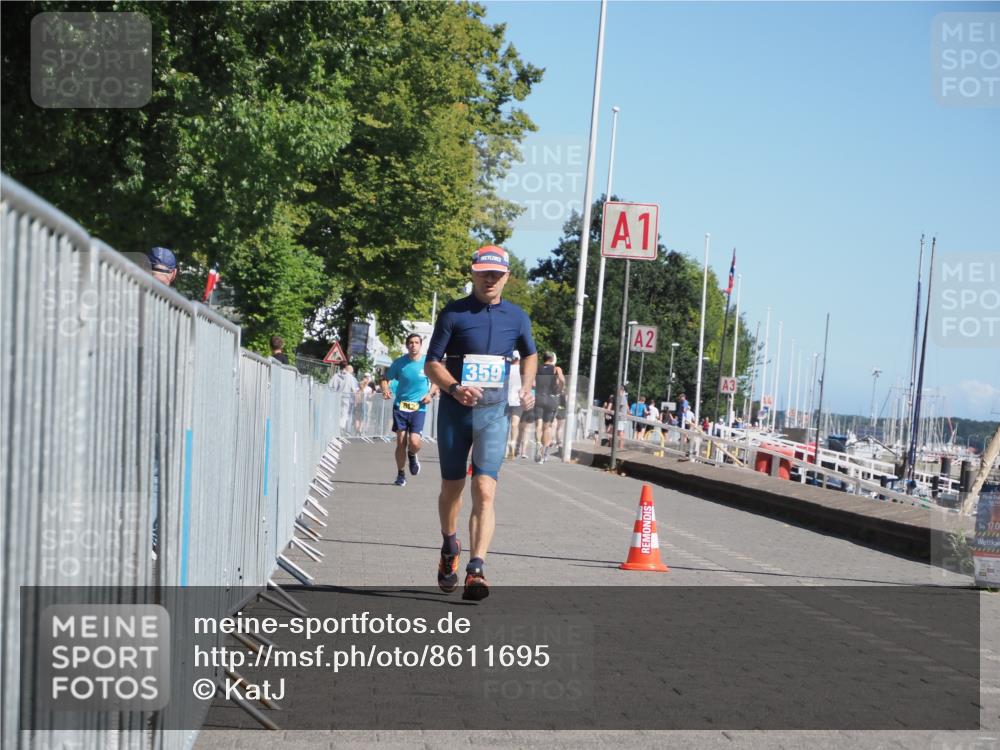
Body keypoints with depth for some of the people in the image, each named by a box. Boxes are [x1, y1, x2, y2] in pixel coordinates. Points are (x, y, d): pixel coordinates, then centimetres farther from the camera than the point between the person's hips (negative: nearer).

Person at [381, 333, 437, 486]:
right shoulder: (399, 363, -1)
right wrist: (385, 390, -13)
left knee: (414, 442, -14)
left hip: (419, 408, -1)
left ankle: (412, 456, 23)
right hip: (400, 406, 1)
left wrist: (430, 394, -4)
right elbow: (385, 378, 8)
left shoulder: (427, 364, -1)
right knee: (401, 442, -1)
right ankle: (400, 474, 16)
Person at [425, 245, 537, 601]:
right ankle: (449, 548, 39)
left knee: (485, 491, -14)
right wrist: (454, 388, -22)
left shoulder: (517, 317, 6)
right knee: (452, 487, 12)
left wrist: (527, 387, 7)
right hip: (455, 410, 0)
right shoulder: (453, 313, -3)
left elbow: (529, 354, 25)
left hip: (494, 412, 0)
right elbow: (432, 363, -4)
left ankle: (476, 570, -21)